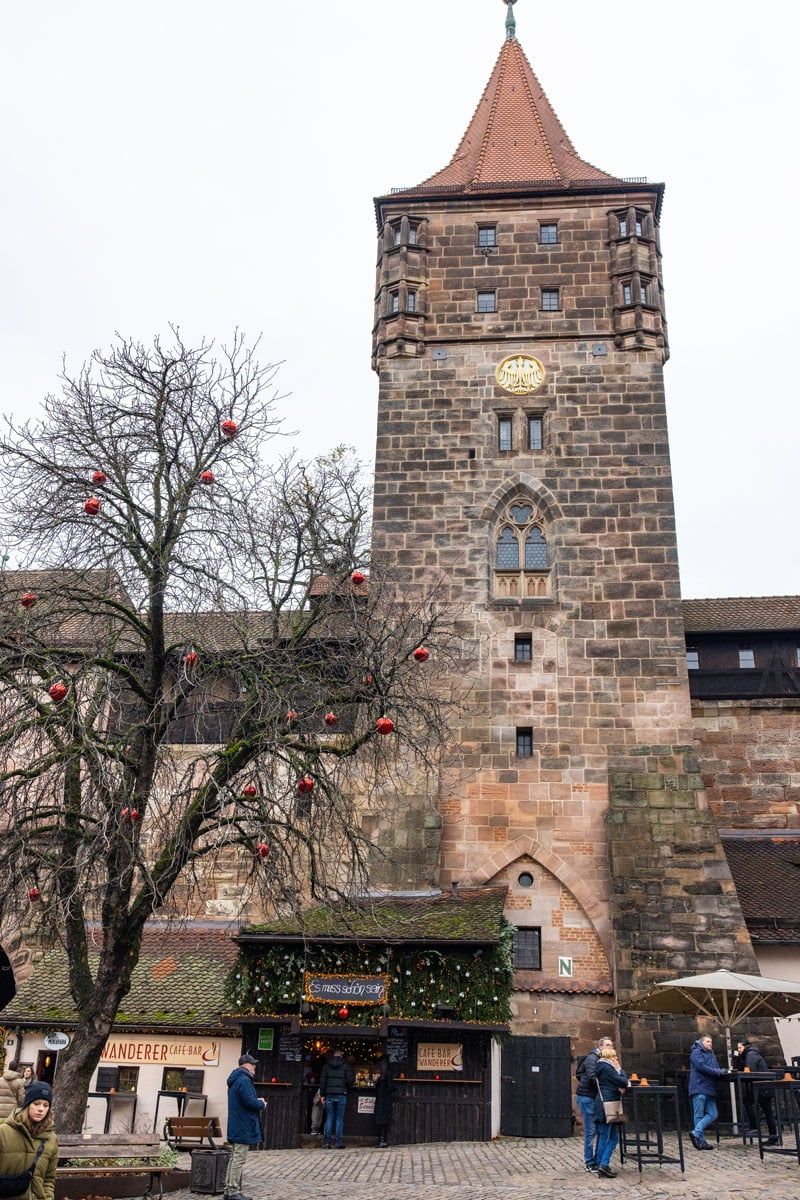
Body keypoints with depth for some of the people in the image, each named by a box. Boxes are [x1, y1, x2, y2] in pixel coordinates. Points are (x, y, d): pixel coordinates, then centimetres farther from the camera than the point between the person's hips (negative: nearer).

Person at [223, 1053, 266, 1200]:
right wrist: (262, 1104, -6)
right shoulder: (244, 1080, -18)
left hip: (235, 1127, 10)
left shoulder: (234, 1080, 16)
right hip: (244, 1127, -10)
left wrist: (257, 1101, 11)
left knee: (234, 1159, 15)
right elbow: (250, 1102, -25)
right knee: (239, 1160, -5)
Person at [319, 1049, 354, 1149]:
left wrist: (322, 1095, 9)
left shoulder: (327, 1066, 6)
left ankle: (326, 1142, 2)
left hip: (329, 1095, 2)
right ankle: (339, 1142, 2)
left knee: (329, 1118, 7)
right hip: (341, 1095, -2)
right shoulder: (346, 1066, 0)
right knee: (339, 1118, 5)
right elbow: (350, 1080, -5)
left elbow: (322, 1082, 5)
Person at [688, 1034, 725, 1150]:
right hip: (699, 1089, -8)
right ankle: (701, 1142, -3)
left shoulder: (711, 1054, 24)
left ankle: (696, 1133, -1)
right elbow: (701, 1067, -16)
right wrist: (718, 1072, -14)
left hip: (710, 1090, 8)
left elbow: (717, 1069, 20)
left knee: (713, 1114, 0)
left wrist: (721, 1071, -3)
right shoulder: (696, 1052, -2)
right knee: (699, 1115, -5)